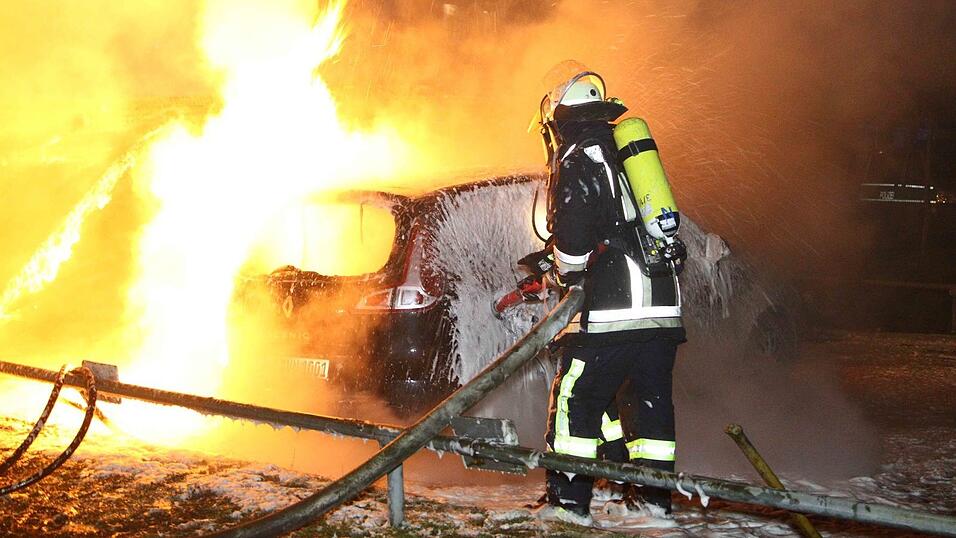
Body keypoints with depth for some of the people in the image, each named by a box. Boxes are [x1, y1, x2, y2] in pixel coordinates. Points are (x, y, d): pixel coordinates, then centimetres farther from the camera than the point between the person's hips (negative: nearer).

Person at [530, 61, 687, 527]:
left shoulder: (576, 157, -5)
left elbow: (571, 231, -14)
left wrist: (562, 274, 6)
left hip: (614, 304, -8)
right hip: (664, 297, 8)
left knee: (576, 394, 0)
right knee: (649, 396, 14)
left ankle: (568, 498, 0)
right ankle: (655, 496, 18)